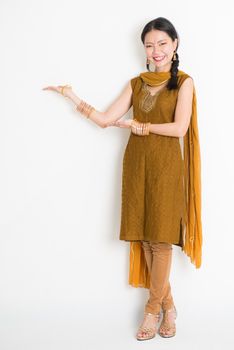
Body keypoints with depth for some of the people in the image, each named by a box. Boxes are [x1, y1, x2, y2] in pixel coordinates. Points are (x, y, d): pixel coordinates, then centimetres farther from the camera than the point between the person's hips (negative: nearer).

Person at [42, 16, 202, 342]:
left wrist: (139, 125, -6)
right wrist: (73, 97, 2)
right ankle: (168, 305, 21)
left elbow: (180, 127, -12)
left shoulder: (184, 82, 0)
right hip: (136, 165, 4)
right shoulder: (135, 83, 12)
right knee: (144, 238, 6)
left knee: (160, 239, -1)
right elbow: (105, 119, 7)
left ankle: (154, 308, 15)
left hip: (165, 167, -4)